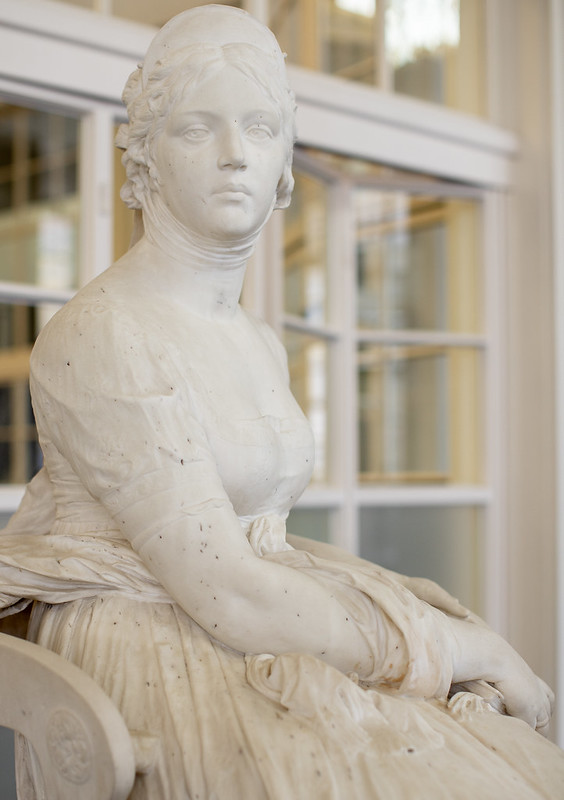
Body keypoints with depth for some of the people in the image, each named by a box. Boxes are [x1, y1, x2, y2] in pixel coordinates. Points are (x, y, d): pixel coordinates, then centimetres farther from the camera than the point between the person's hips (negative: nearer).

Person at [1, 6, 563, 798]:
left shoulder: (262, 345, 11)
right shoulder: (101, 336, -15)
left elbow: (264, 548, 12)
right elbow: (226, 594, -19)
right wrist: (459, 649, -13)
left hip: (256, 664, 7)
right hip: (158, 672, -7)